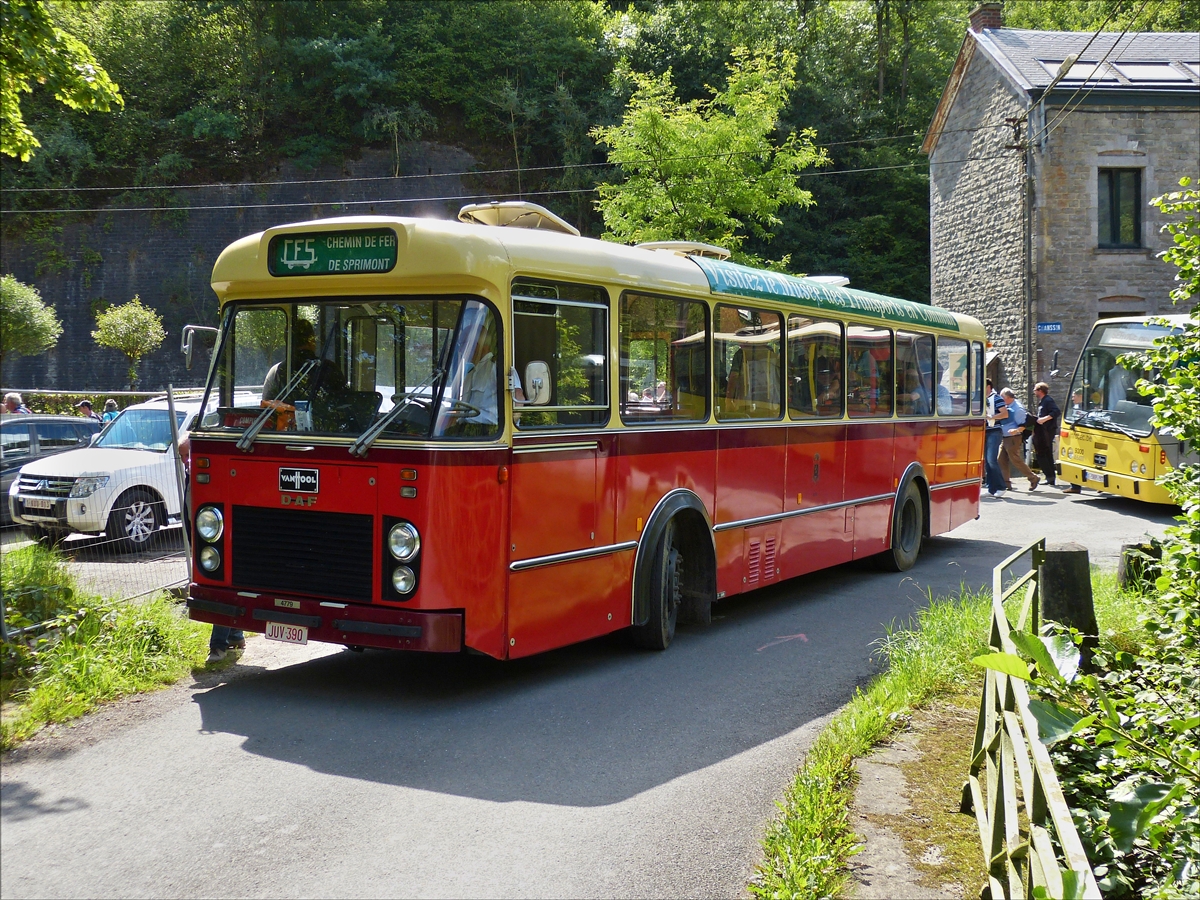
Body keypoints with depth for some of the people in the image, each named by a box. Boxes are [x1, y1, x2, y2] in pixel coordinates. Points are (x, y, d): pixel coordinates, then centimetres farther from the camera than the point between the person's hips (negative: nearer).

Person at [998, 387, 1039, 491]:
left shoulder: (1017, 408, -15)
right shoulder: (1007, 407, 10)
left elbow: (1024, 424, -17)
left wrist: (1016, 430, -33)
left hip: (1013, 438, -9)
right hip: (1004, 438, 9)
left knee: (1016, 460, -5)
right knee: (1002, 460, 7)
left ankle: (1033, 478, 7)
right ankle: (1005, 482, 13)